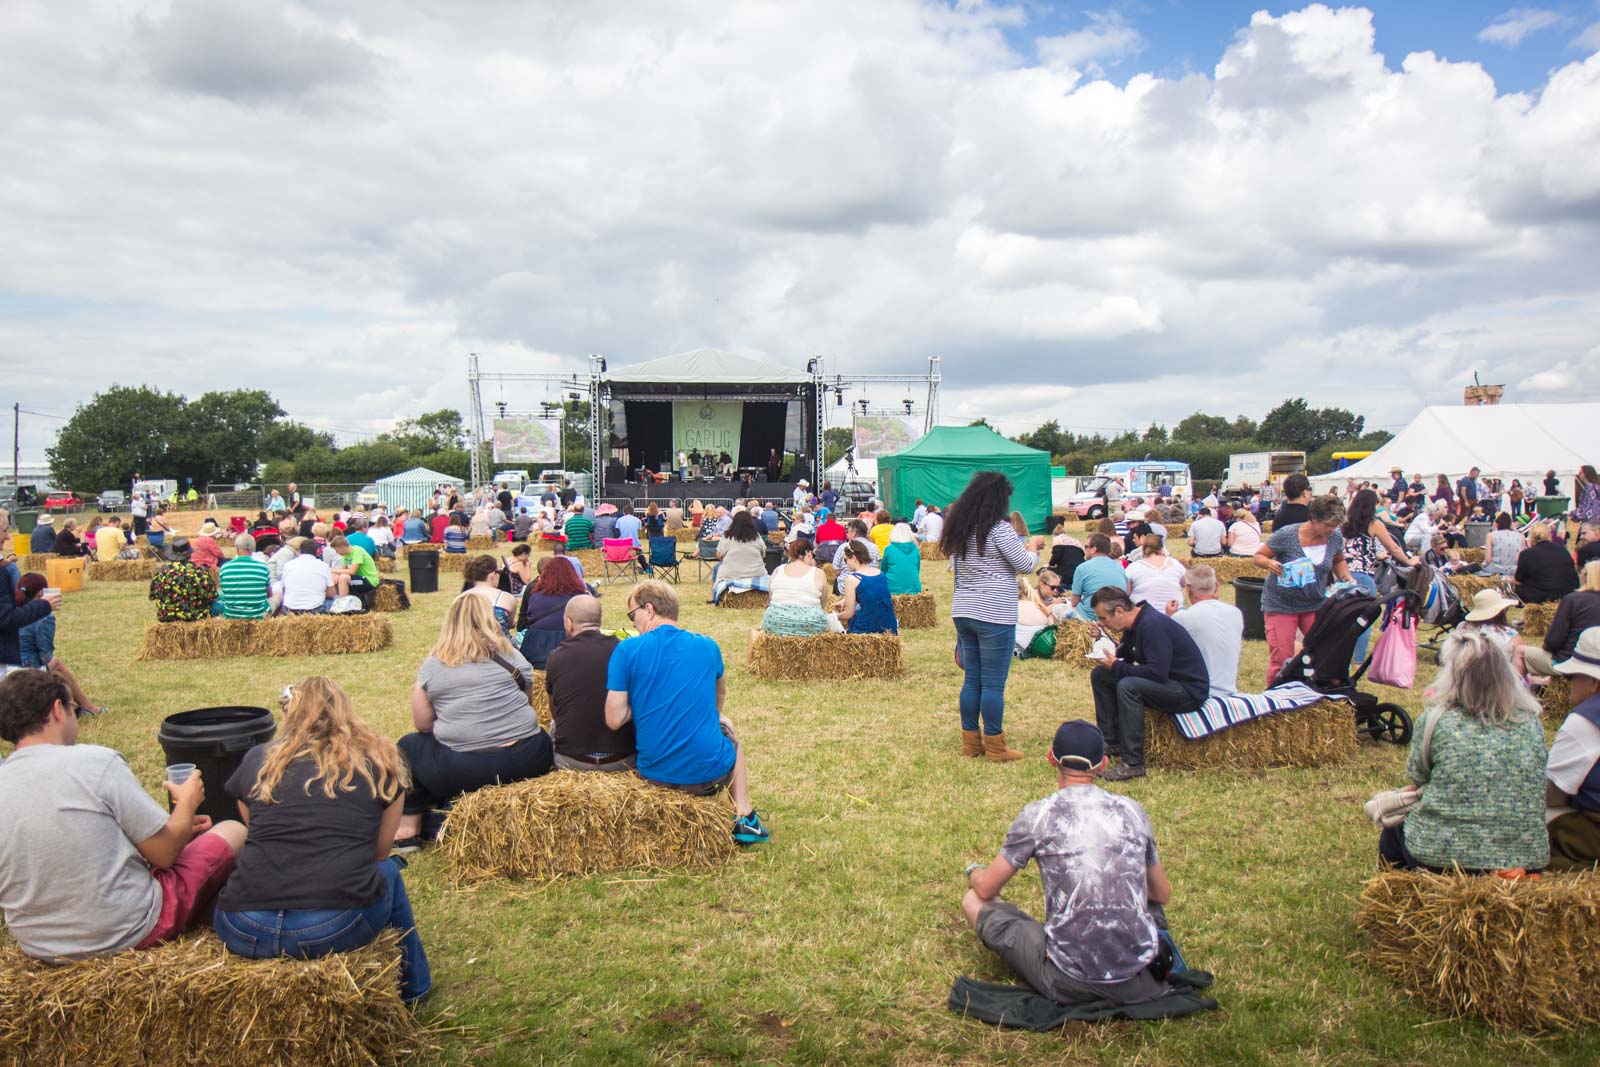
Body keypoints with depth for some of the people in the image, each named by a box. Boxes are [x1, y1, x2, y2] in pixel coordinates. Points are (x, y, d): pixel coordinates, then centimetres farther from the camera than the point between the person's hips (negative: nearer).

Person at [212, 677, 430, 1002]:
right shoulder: (380, 763, 11)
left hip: (243, 936, 2)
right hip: (338, 930, -2)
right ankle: (411, 986, 43)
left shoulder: (256, 760, 14)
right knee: (388, 870, 30)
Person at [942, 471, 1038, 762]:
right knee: (993, 684, 0)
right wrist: (1034, 551, 14)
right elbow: (1025, 565, -8)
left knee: (971, 680, 14)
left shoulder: (959, 529, 10)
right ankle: (995, 747, 8)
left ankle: (970, 742, 21)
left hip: (962, 612, 7)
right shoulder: (999, 528, -12)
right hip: (994, 615, -7)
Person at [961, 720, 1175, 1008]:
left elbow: (986, 889, 5)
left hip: (1071, 984, -4)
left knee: (974, 901, 9)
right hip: (1140, 979, 5)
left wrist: (974, 874, 29)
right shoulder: (1132, 811, 4)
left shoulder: (1039, 814, -7)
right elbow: (1164, 895, 19)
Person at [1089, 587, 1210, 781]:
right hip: (1167, 680, 10)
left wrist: (1115, 666, -22)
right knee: (1099, 674, 8)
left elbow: (1157, 673, -32)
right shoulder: (1135, 623, 4)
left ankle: (1134, 764, -27)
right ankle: (1112, 742, 11)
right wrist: (1111, 655, -2)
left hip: (1189, 690, -10)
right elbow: (1125, 655, 20)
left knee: (1127, 686, -33)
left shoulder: (1153, 625, -25)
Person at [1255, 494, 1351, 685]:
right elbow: (1258, 556, -8)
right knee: (1281, 658, -3)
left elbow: (1338, 561, 18)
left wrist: (1346, 577, -2)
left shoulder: (1336, 537, -2)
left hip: (1316, 604, 4)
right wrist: (1270, 563, -30)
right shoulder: (1287, 535, -16)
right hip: (1281, 604, -4)